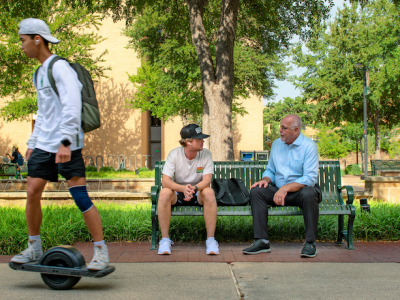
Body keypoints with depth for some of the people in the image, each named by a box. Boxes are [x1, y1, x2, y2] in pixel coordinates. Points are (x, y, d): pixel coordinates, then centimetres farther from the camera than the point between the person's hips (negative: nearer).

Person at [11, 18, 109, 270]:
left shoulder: (60, 67, -9)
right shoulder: (39, 73, 19)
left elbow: (72, 106, -19)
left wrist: (65, 141, -26)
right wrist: (33, 143, 23)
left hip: (66, 145, -8)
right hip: (44, 145, 8)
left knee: (80, 196, -9)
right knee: (32, 192, 3)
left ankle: (101, 252, -1)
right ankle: (34, 249, 17)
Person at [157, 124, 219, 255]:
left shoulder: (206, 154, -10)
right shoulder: (174, 154, -13)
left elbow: (207, 180, -18)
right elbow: (165, 181, -21)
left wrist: (194, 188, -41)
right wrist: (183, 188, -41)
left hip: (198, 193, 0)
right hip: (178, 192, 0)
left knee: (209, 192, -33)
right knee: (164, 193, -32)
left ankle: (211, 239, -25)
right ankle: (165, 239, -22)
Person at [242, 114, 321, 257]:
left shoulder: (309, 146, -9)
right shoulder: (276, 144, 10)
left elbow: (310, 178, -19)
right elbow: (270, 170, 18)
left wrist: (286, 188, -29)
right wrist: (265, 179, -6)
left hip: (299, 191, -5)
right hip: (279, 191, 5)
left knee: (308, 194, -38)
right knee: (256, 191, -20)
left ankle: (310, 242, -23)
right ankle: (261, 241, -22)